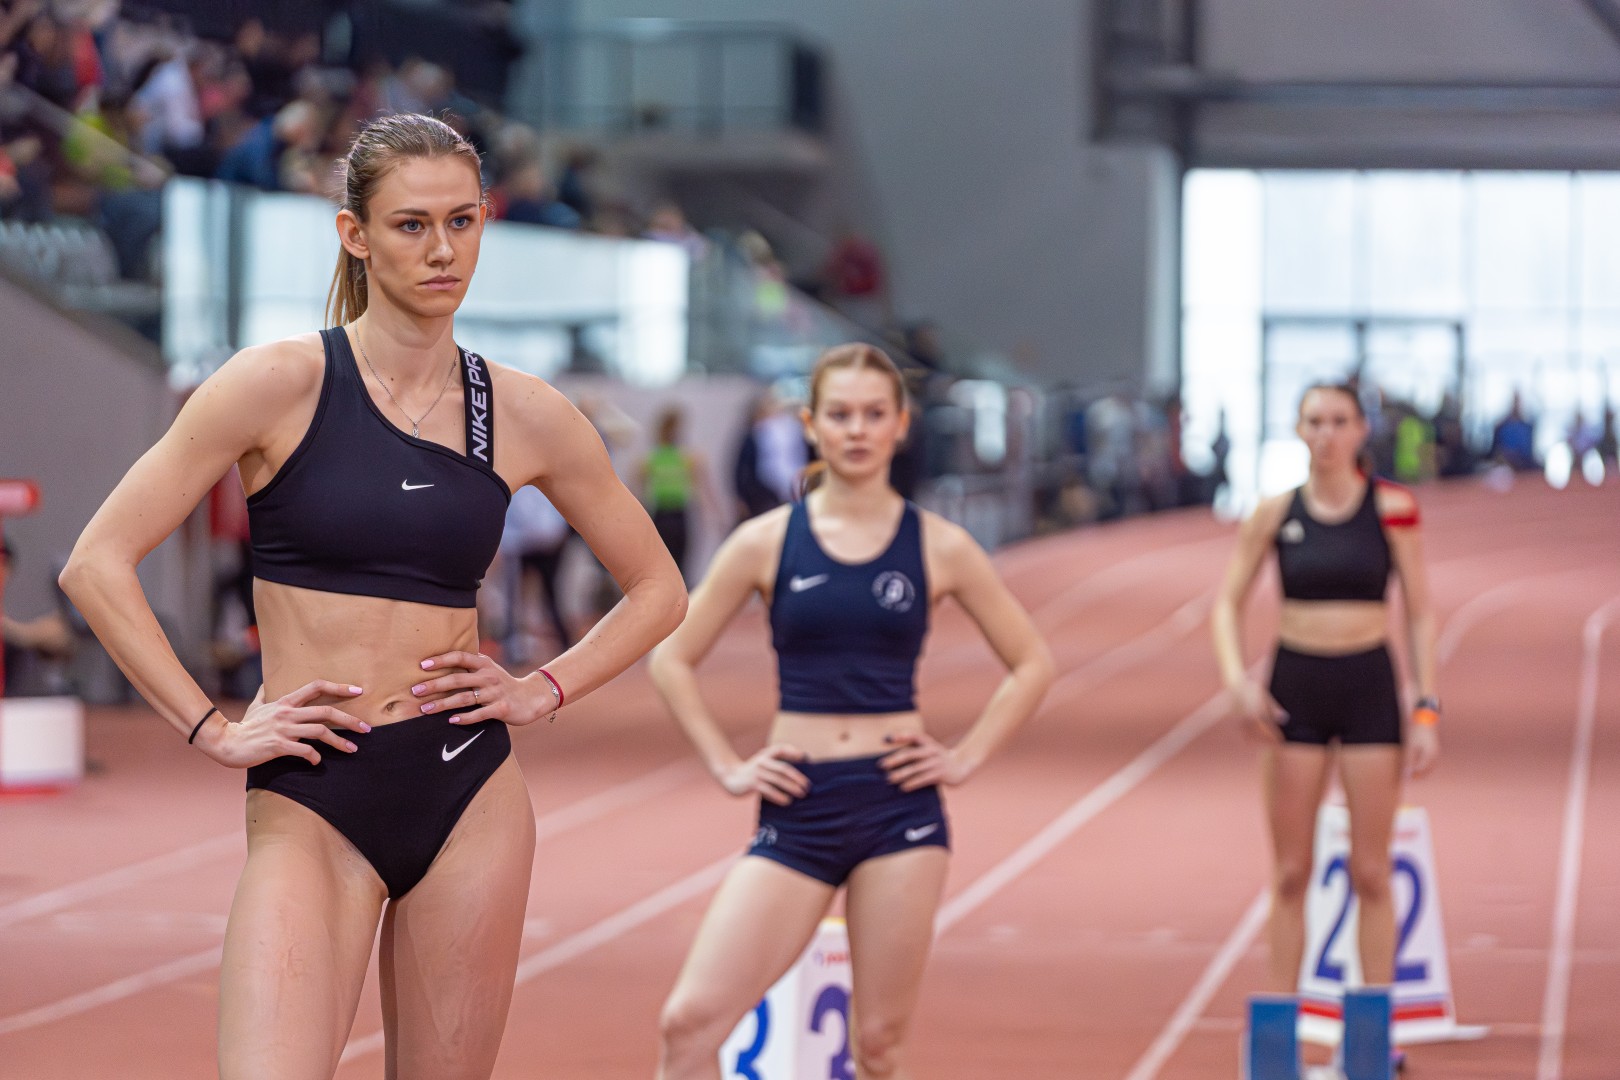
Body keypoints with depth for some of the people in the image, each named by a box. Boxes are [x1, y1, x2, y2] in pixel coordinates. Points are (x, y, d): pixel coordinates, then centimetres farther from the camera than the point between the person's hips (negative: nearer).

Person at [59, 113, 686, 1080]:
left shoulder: (526, 415, 6)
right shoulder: (283, 384, -4)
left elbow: (658, 590, 19)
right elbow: (99, 564, -5)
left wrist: (547, 690, 5)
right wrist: (213, 730, -7)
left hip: (469, 793, 3)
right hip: (311, 807, -3)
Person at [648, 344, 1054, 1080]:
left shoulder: (938, 548, 2)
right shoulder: (766, 542, 2)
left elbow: (1032, 664, 11)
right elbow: (673, 659, 10)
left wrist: (966, 758, 1)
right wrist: (725, 765, 1)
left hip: (899, 806, 0)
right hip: (798, 808, 1)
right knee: (690, 1020, -12)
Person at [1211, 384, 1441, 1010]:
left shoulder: (1392, 509, -3)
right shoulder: (1277, 512, 1)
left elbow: (1419, 614, 1)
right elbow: (1229, 601, 8)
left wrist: (1426, 709, -6)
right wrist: (1236, 680, -8)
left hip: (1369, 685, -1)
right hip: (1295, 687, 1)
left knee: (1370, 873, 1)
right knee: (1290, 875, 4)